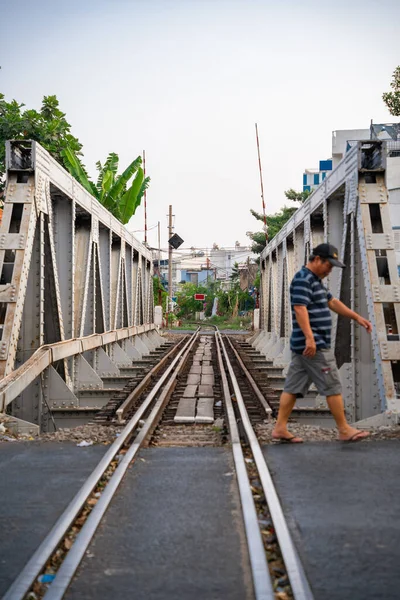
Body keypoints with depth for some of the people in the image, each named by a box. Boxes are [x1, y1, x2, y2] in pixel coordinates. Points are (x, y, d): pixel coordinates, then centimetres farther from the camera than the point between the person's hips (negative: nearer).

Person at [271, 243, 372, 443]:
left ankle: (280, 428, 9)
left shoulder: (316, 280, 20)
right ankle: (344, 430, 5)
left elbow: (332, 302, 26)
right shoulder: (303, 280, -13)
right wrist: (310, 337, -31)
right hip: (313, 345, -10)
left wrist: (357, 317, 23)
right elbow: (300, 308, -23)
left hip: (303, 345, 10)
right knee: (332, 387, -3)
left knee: (293, 387, 8)